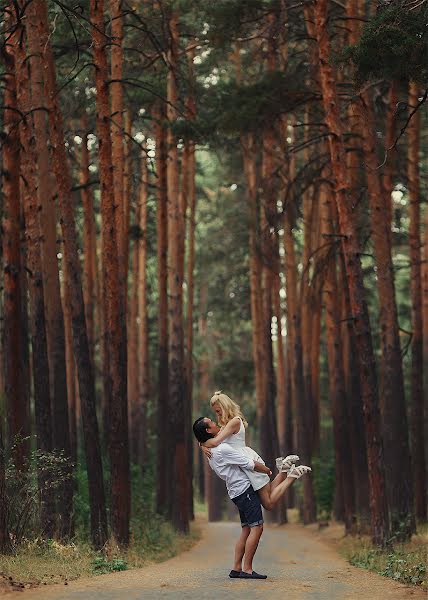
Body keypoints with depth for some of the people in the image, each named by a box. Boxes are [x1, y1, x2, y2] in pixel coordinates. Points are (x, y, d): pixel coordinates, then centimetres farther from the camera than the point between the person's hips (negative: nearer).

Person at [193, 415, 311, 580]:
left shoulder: (210, 451, 12)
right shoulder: (223, 449, -18)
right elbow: (251, 464, -15)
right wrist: (268, 470, -1)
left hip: (236, 492, 10)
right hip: (245, 489, -10)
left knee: (246, 529, 10)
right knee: (257, 528, -10)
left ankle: (236, 568, 8)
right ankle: (247, 569, -11)